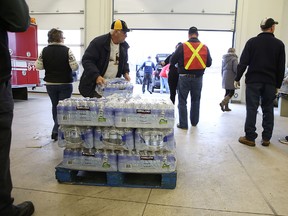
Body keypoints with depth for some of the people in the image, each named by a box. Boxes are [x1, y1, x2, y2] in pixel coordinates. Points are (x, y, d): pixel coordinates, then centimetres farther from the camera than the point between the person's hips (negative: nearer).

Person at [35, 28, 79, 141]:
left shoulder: (45, 51, -1)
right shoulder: (67, 50, -12)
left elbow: (38, 66, -3)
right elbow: (75, 66, -16)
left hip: (50, 84, 4)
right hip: (65, 84, -4)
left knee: (55, 106, 19)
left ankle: (58, 129, 30)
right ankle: (56, 131, 2)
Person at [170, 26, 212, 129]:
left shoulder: (182, 47, -11)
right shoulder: (205, 47, -3)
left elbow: (172, 61, -8)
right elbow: (209, 63, 3)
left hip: (184, 77, -3)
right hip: (198, 78, 3)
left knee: (182, 101, 7)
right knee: (195, 100, 18)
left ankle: (183, 124, 7)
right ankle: (194, 122, 31)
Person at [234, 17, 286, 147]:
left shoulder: (252, 42, -1)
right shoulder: (279, 44, 4)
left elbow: (243, 62, -6)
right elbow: (281, 67, 6)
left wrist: (237, 78, 0)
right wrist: (278, 84, 12)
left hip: (253, 81, -1)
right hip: (270, 83, 2)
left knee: (252, 109, 1)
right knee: (268, 110, 10)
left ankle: (250, 138, 2)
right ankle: (266, 138, 15)